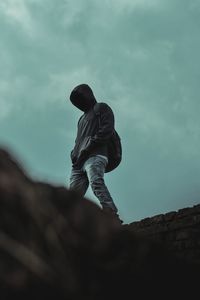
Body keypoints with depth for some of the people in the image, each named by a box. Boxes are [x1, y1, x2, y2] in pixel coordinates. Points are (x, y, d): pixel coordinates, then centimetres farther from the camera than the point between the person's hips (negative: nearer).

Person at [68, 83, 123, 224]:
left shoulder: (101, 108, 16)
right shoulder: (83, 117, 39)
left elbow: (107, 130, -1)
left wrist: (87, 149, -10)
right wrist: (74, 154, 10)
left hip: (95, 156, -8)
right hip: (79, 162, 8)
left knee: (96, 182, -33)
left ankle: (112, 215, -47)